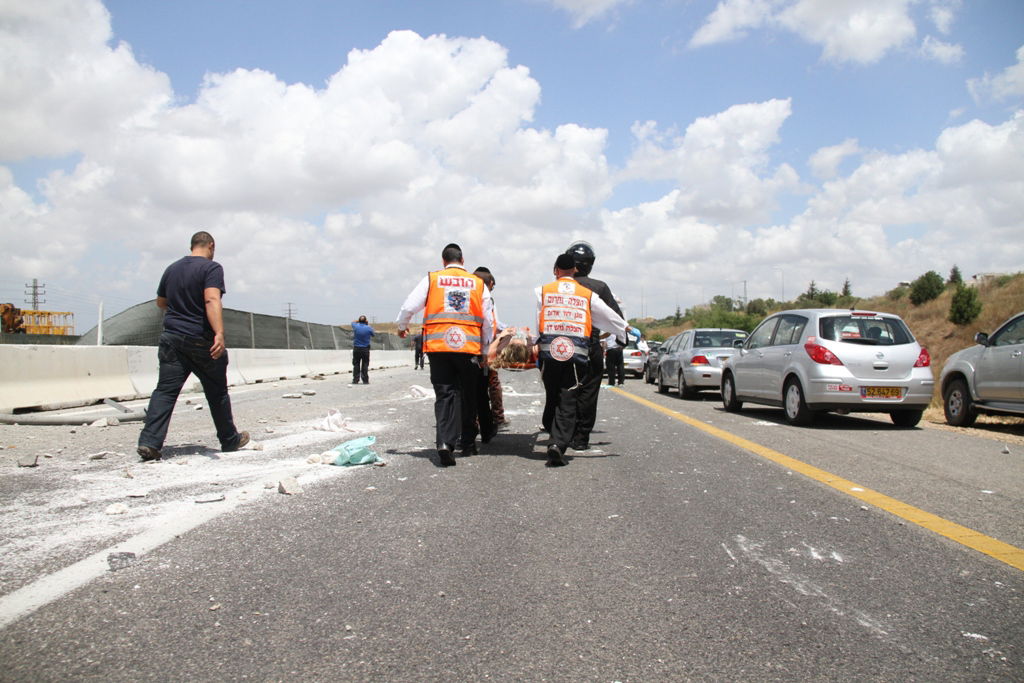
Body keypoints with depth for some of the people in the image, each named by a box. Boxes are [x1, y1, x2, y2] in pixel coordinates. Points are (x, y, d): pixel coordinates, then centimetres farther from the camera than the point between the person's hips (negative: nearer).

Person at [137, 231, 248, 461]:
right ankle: (230, 440, 22)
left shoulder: (172, 268, 12)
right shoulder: (211, 268, -8)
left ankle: (149, 442, -12)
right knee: (217, 392, 9)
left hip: (172, 337, 5)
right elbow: (212, 300, -25)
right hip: (201, 340, -5)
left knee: (165, 390, 1)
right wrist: (219, 333, -35)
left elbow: (160, 302, 24)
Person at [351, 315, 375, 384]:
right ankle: (365, 380, 3)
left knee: (356, 365, 7)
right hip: (365, 349, -1)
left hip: (356, 349, 1)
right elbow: (373, 334, 11)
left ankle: (355, 380, 6)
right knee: (365, 365, 4)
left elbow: (353, 322, 18)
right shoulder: (368, 328, -9)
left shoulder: (356, 326, -5)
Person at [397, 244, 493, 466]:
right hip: (469, 347, 1)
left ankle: (445, 442, -15)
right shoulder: (478, 284, 10)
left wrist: (402, 327, 24)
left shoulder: (431, 279, 6)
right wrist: (484, 351, 20)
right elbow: (487, 322, 10)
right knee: (468, 395, 14)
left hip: (438, 347, -1)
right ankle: (467, 443, 23)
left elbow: (409, 307, 4)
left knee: (444, 395, 2)